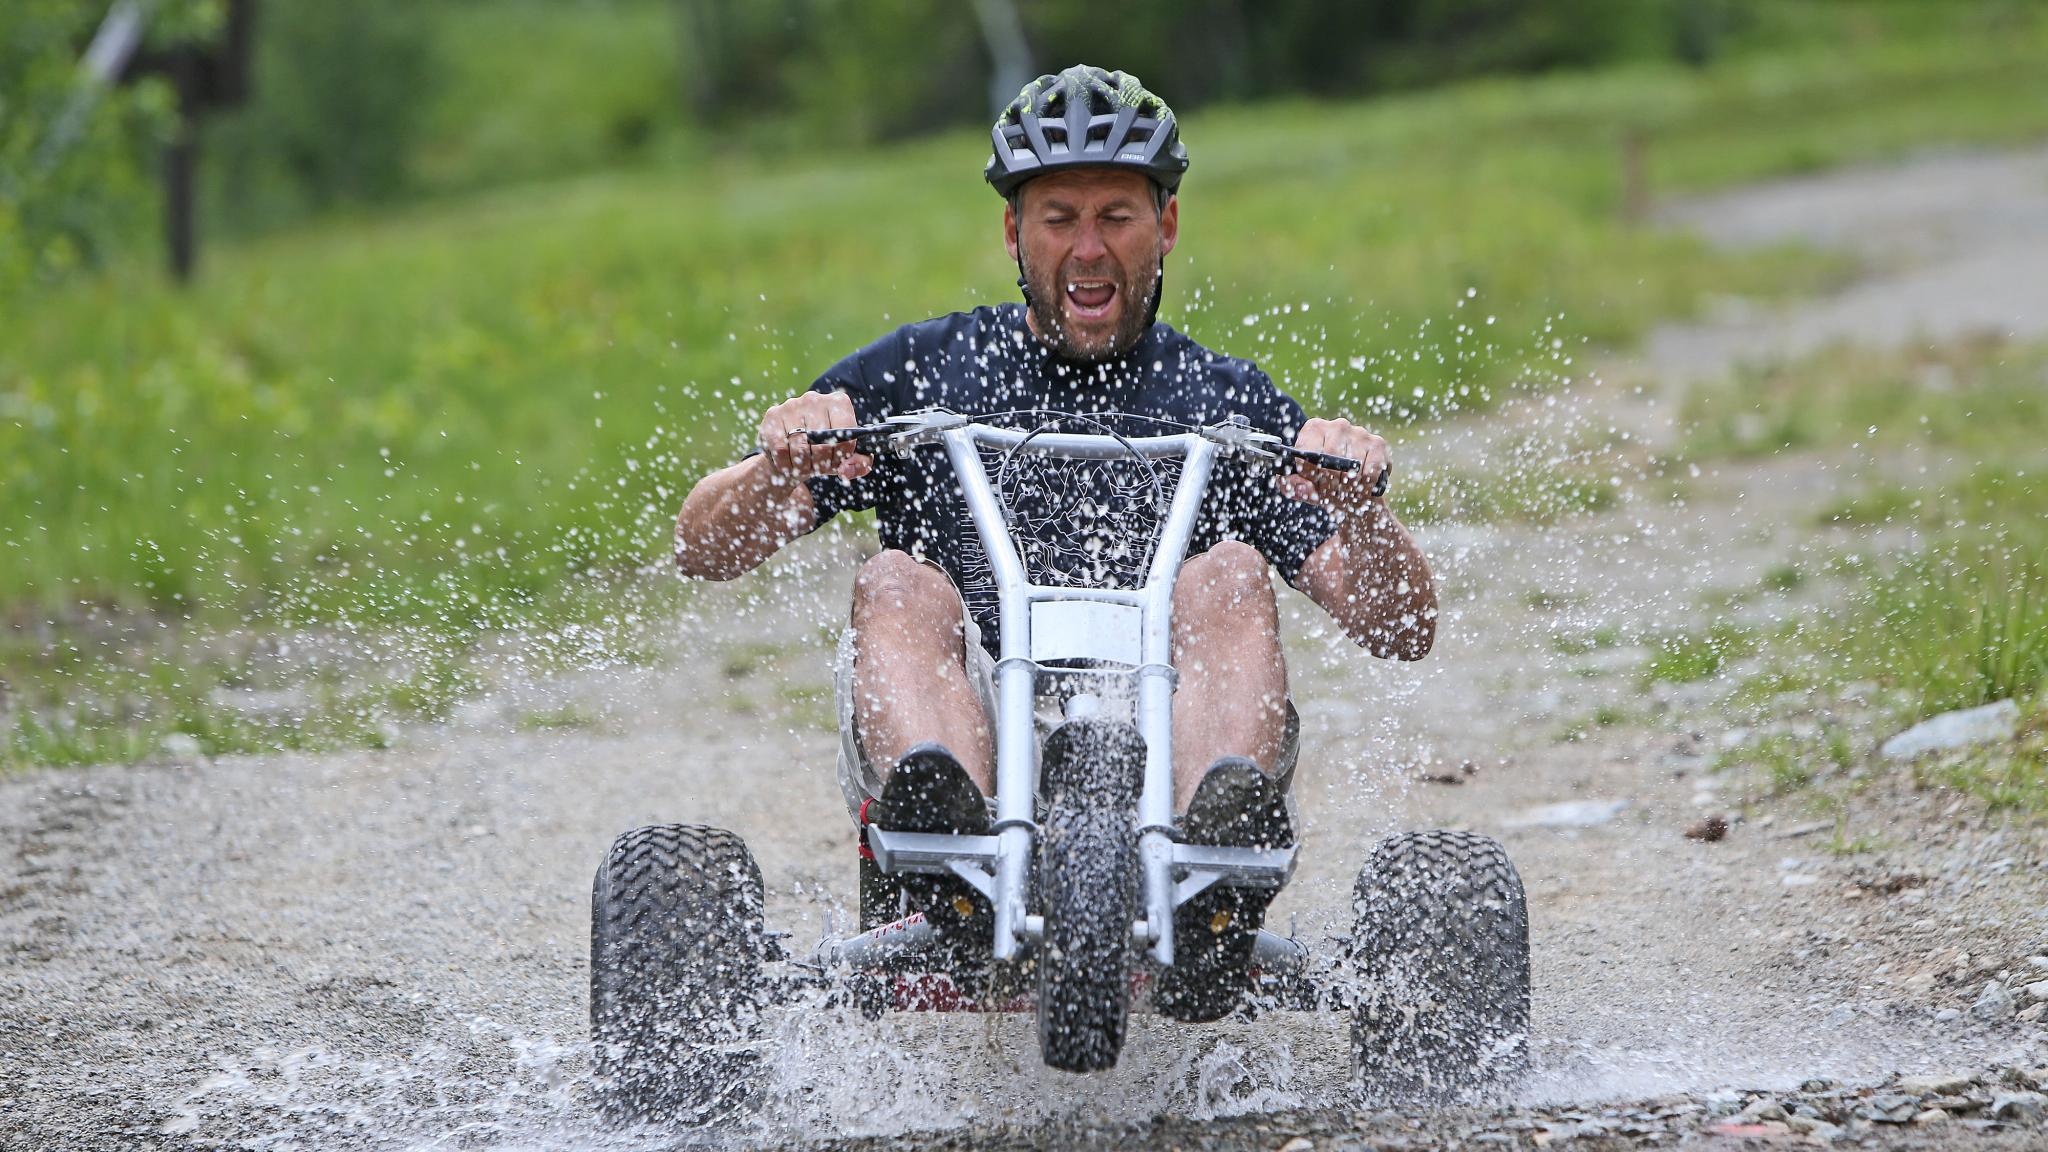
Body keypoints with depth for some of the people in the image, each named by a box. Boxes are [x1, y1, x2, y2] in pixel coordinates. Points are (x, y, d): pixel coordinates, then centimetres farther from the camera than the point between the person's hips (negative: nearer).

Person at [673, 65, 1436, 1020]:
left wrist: (1359, 506, -17)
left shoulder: (1227, 405, 15)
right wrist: (777, 468, -15)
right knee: (897, 583, -24)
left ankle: (1221, 840, -50)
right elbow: (704, 550, 8)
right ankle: (944, 825, -55)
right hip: (972, 749, 0)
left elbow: (1403, 630, 5)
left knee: (1228, 575, -22)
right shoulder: (916, 374, 15)